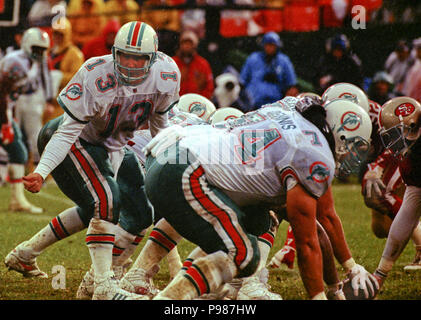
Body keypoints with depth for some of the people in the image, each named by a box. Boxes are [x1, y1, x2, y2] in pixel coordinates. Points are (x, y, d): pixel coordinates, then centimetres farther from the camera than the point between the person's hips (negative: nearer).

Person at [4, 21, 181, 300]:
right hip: (77, 140, -7)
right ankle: (104, 287, -23)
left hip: (113, 145, 7)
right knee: (106, 199, -28)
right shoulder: (96, 77, -33)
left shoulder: (166, 76, -18)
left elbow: (159, 120, 4)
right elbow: (68, 132, -28)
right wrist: (41, 172, -38)